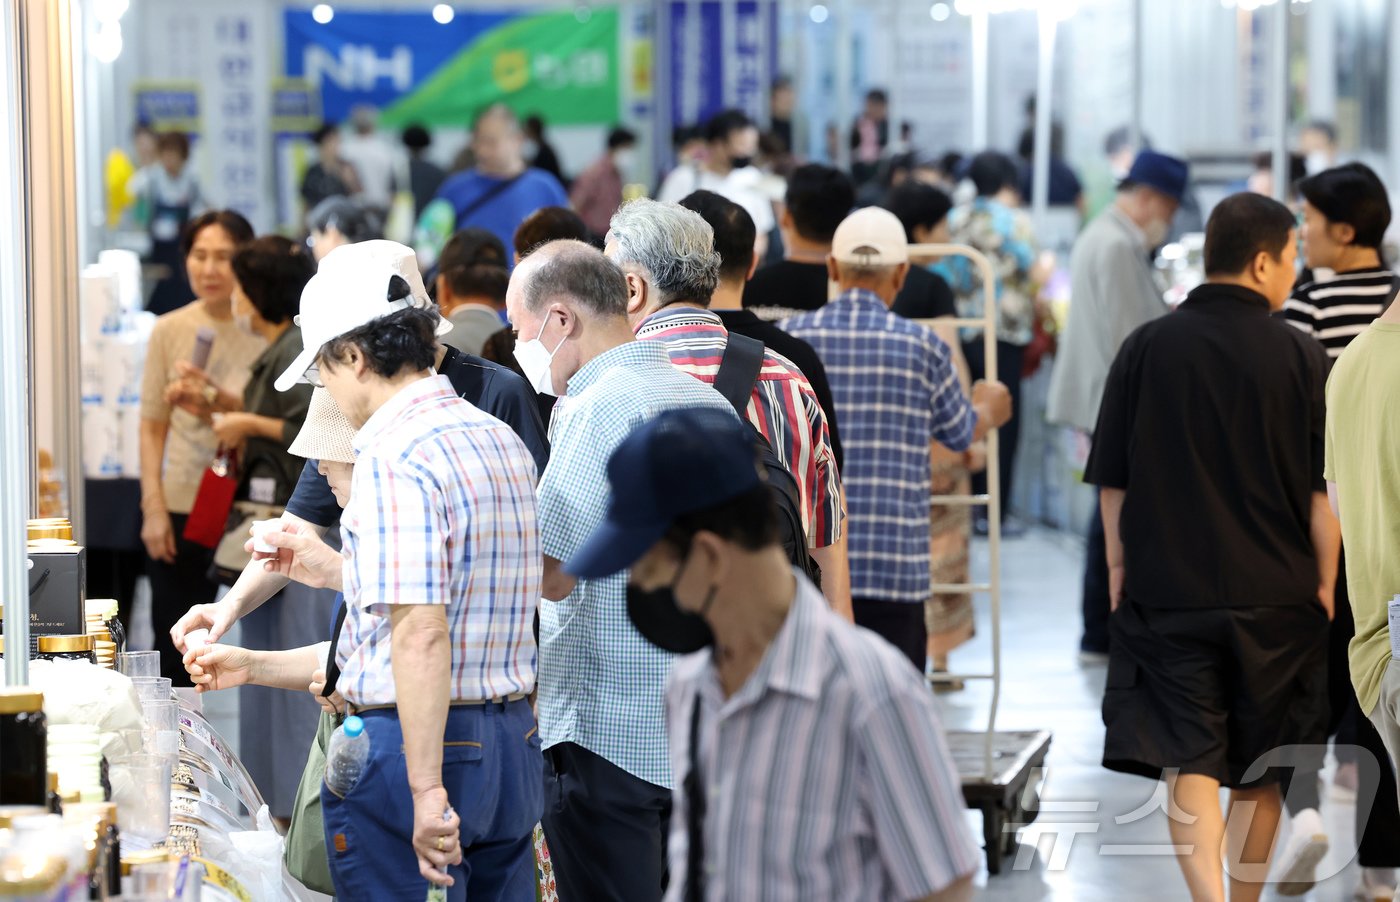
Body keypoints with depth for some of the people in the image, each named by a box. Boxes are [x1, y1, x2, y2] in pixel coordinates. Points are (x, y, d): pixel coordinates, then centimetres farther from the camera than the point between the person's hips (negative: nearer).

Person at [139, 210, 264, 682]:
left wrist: (212, 409, -17)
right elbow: (152, 426, 7)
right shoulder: (169, 330, 3)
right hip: (180, 509, 2)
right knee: (176, 653, 6)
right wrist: (153, 507, 0)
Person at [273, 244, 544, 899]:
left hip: (409, 743, -9)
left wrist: (427, 789, -24)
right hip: (514, 740, 9)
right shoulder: (505, 444, 12)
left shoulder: (393, 456, -15)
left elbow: (421, 633, -23)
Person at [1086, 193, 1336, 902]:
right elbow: (1324, 492, -3)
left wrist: (1119, 568, 11)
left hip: (1167, 594, 0)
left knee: (1188, 762, -3)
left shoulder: (1147, 348, -1)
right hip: (1277, 597, 0)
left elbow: (1112, 482, 2)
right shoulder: (1302, 358, -4)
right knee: (1261, 771, 16)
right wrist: (1325, 583, 6)